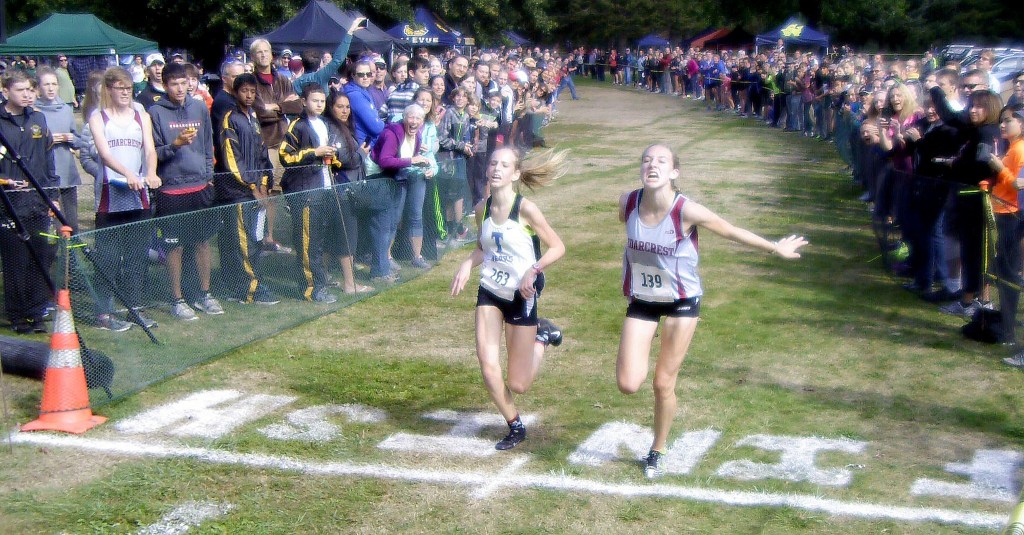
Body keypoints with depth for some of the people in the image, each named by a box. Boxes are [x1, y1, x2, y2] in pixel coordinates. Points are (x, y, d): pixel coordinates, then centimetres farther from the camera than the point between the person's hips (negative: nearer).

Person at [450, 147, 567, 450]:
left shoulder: (525, 209, -16)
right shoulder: (482, 209, 0)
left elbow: (557, 247, -12)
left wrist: (533, 271, -25)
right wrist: (467, 265, -3)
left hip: (521, 297, -4)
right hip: (489, 293, 4)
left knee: (518, 385, 1)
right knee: (487, 366, -8)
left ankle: (539, 343, 32)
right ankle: (515, 427, 16)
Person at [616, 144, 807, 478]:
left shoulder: (687, 211, -25)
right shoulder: (628, 203, -15)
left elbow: (732, 232, -9)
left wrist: (775, 248, 2)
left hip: (682, 302, -2)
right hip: (641, 301, 2)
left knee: (663, 384, 4)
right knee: (628, 384, -8)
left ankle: (657, 451, 29)